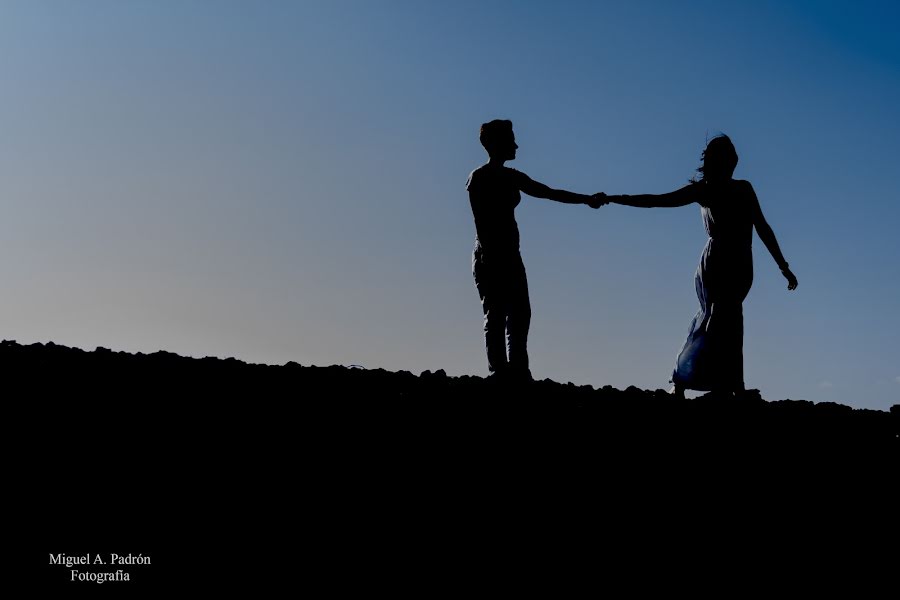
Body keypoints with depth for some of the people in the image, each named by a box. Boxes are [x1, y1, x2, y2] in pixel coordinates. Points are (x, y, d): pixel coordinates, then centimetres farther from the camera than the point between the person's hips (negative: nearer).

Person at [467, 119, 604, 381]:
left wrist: (586, 199, 13)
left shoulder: (511, 177, 17)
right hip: (490, 258, -8)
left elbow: (550, 193, 18)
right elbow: (482, 222, -14)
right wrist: (487, 258, -20)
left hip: (510, 257, 8)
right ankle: (500, 374, -9)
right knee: (497, 317, -9)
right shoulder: (478, 178, -6)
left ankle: (518, 374, 5)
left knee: (520, 315, 4)